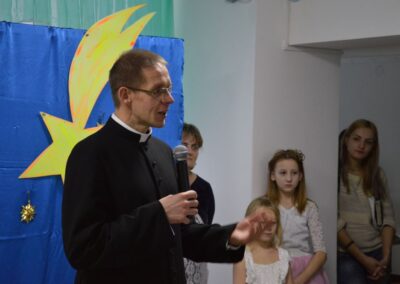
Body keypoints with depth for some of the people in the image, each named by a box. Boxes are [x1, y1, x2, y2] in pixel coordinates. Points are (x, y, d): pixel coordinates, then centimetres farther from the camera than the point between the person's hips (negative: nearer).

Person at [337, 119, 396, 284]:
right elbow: (335, 222, -11)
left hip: (377, 252, 4)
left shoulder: (377, 174, 9)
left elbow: (387, 217, 7)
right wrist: (361, 258, -12)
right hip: (346, 254, -4)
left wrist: (386, 256, -5)